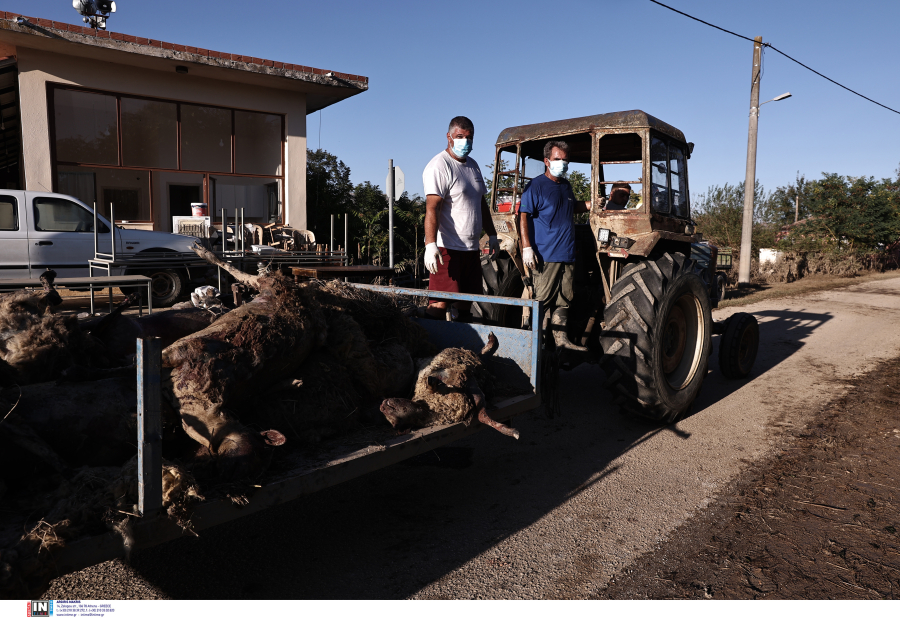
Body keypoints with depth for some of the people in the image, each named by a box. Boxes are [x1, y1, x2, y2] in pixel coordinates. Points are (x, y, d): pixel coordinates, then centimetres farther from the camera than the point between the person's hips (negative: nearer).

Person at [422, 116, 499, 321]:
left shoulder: (473, 165, 19)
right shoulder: (439, 166, -10)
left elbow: (481, 203, 27)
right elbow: (432, 208, -20)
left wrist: (492, 235, 26)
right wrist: (430, 245, -31)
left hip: (471, 248, 9)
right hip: (447, 249, -8)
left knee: (466, 303, 11)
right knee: (440, 303, -12)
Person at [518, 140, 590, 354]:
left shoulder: (566, 185, 17)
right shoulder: (536, 186, -7)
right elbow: (523, 216, -13)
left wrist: (590, 205, 13)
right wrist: (526, 247, -21)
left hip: (567, 255, 8)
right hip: (545, 255, -8)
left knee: (563, 300, 11)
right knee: (541, 300, -4)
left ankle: (561, 339, 19)